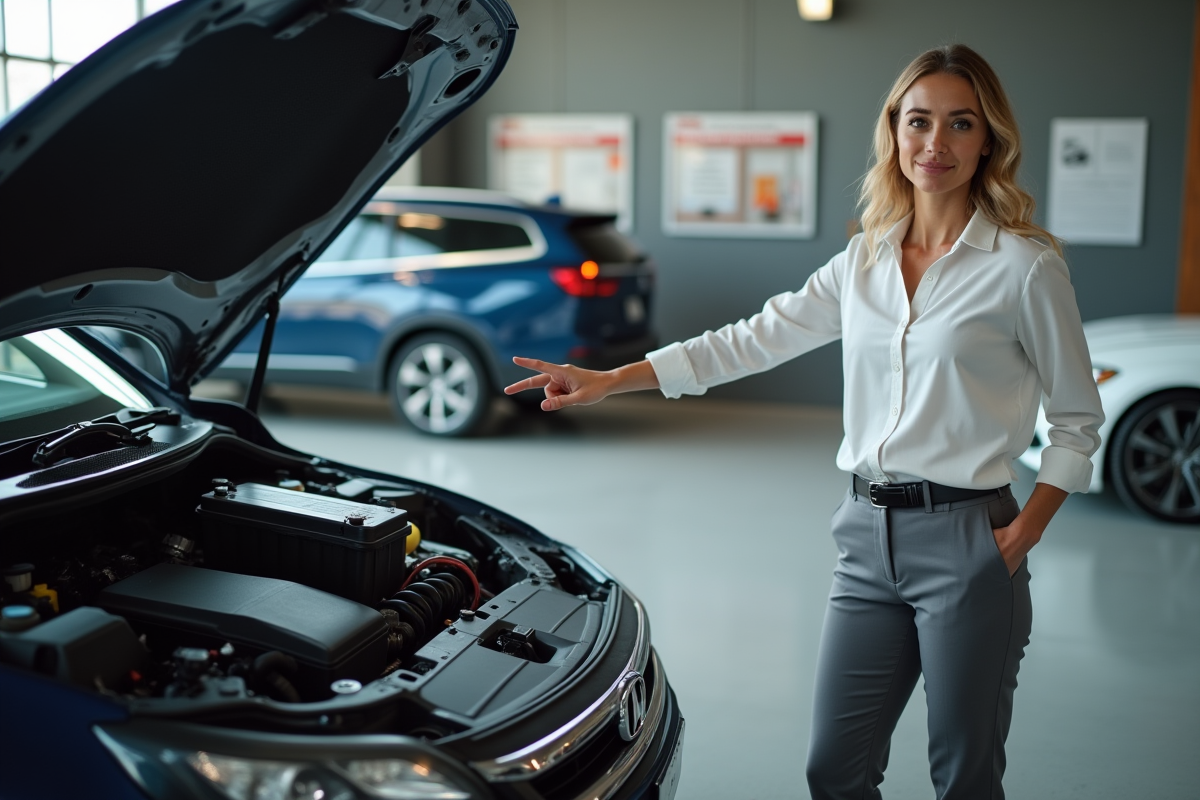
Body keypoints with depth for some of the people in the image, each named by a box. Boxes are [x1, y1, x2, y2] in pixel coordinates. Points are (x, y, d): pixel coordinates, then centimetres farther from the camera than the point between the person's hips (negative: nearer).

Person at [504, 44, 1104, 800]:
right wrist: (608, 380, 7)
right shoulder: (865, 260, 9)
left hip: (965, 544, -4)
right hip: (870, 538, 5)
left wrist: (1025, 532, -10)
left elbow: (1079, 421, 1)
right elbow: (756, 339, 10)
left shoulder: (1024, 266, -6)